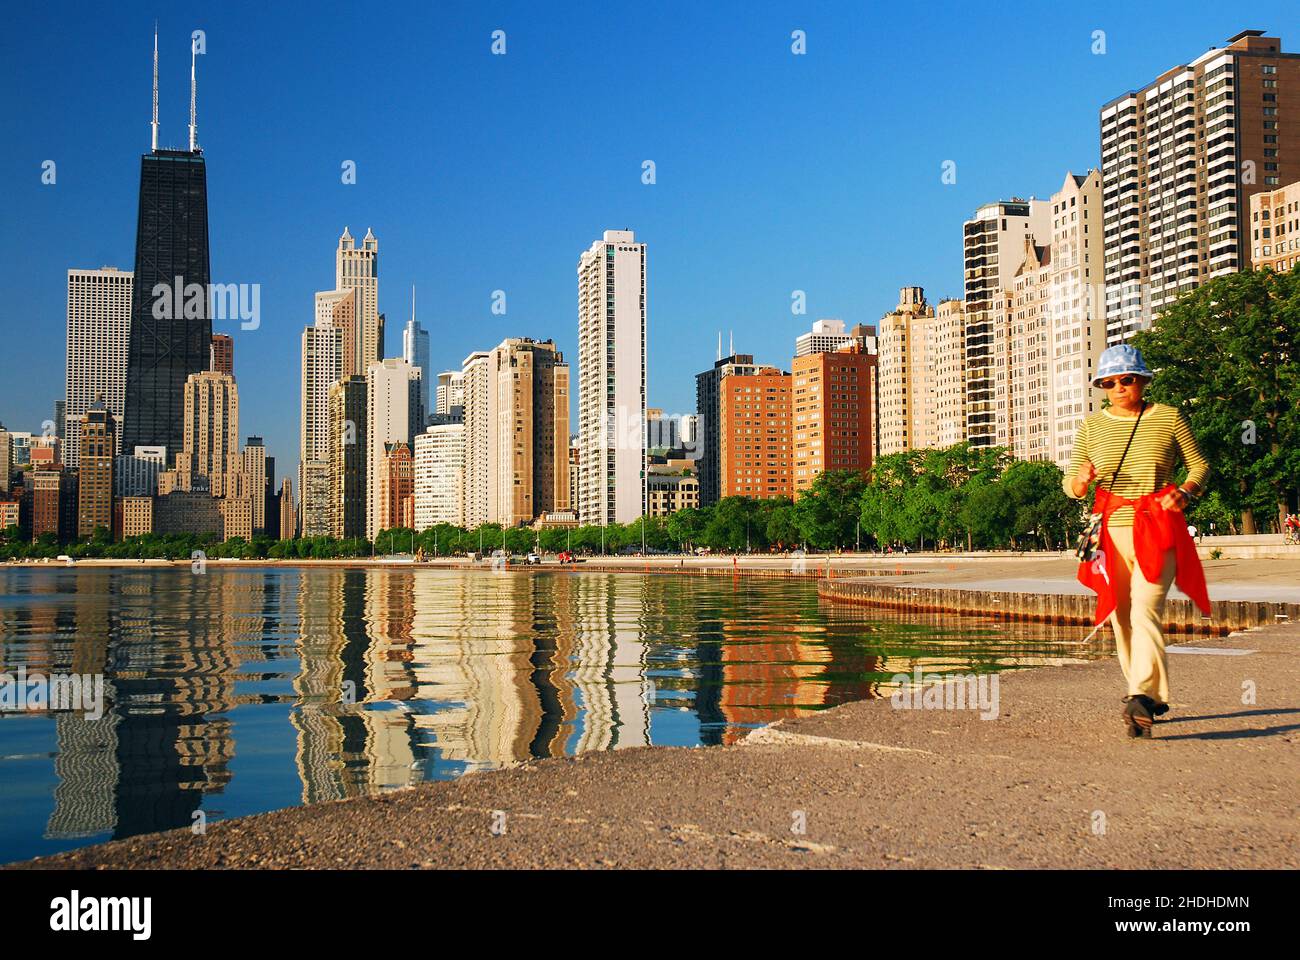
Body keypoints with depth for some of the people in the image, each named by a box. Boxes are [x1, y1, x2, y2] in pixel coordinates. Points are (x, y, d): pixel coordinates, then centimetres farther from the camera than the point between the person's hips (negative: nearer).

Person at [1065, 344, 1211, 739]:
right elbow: (1070, 486, 11)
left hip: (1158, 531, -3)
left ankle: (1142, 697, -31)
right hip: (1111, 532, 4)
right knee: (1121, 618, 6)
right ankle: (1153, 699, 21)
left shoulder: (1169, 418, 4)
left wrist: (1186, 492, -9)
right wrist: (1081, 478, -14)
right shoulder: (1092, 426, 10)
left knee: (1145, 610, -20)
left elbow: (1199, 464, 13)